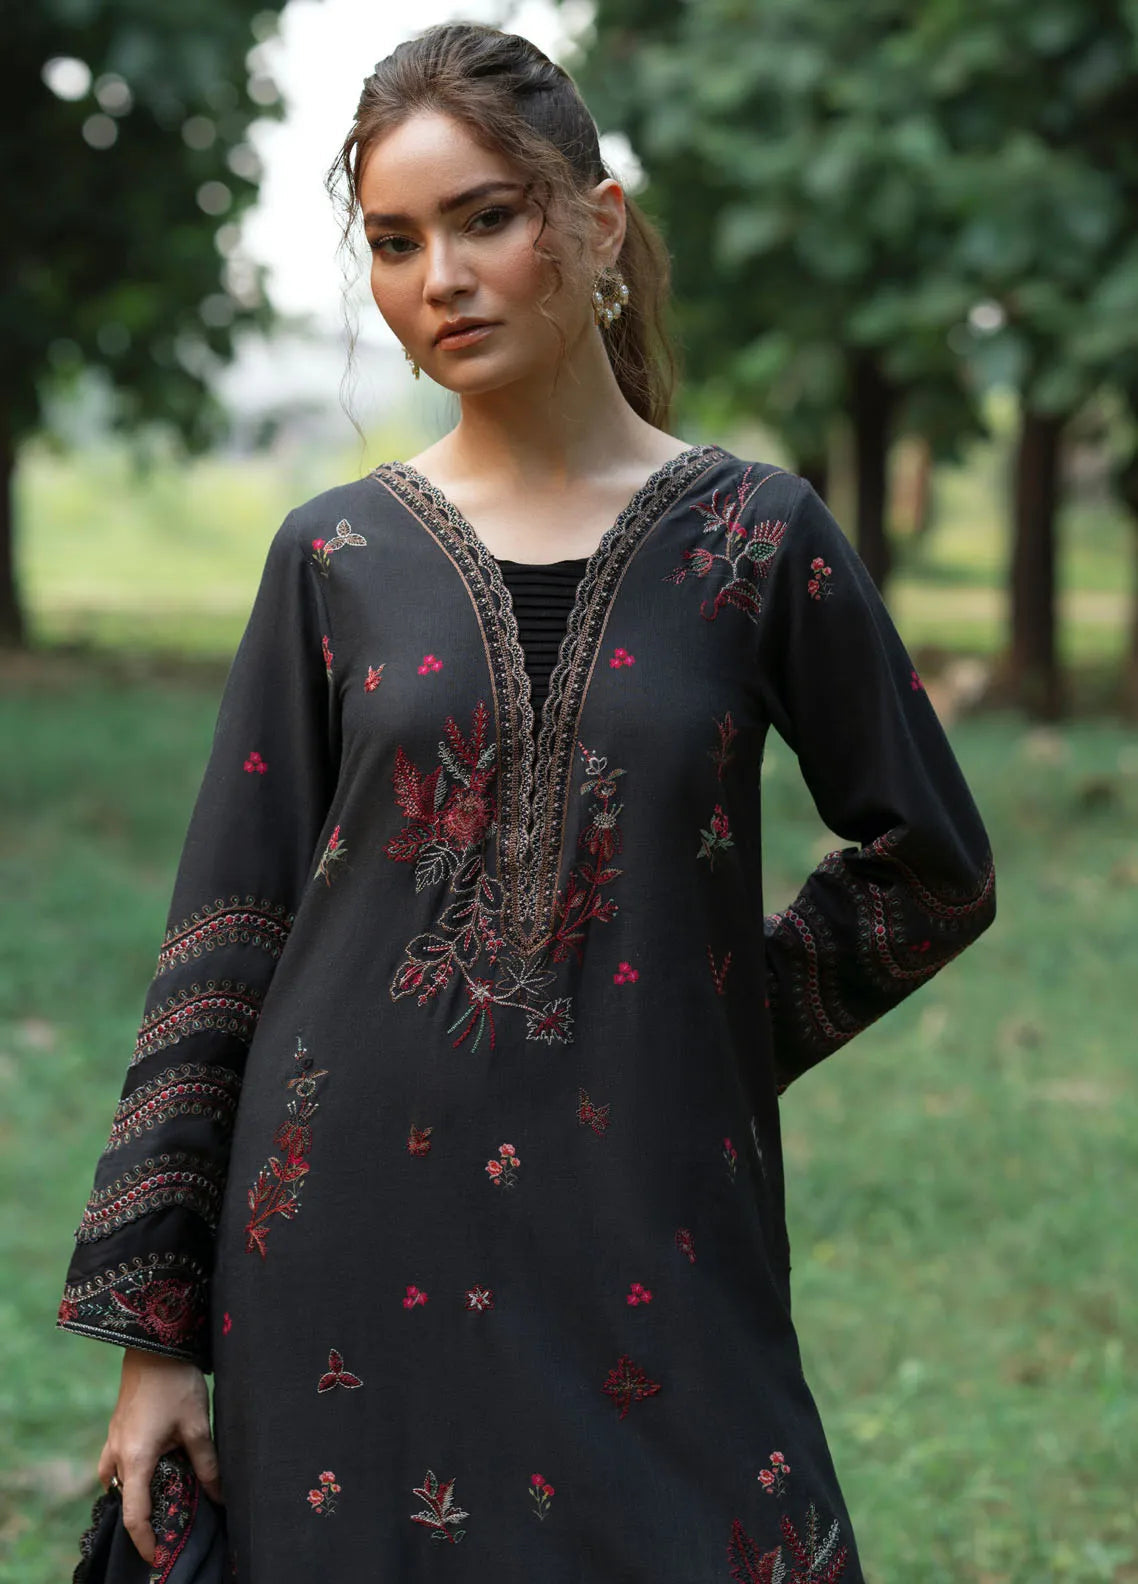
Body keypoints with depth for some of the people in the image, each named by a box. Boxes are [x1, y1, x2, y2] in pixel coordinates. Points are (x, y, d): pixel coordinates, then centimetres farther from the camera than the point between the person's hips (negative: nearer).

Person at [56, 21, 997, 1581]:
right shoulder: (338, 557, 3)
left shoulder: (753, 534, 0)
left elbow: (933, 869, 9)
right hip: (355, 1245, 1)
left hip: (650, 1254, -1)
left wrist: (730, 1025, 2)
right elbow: (226, 941, 3)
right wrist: (155, 1331, -1)